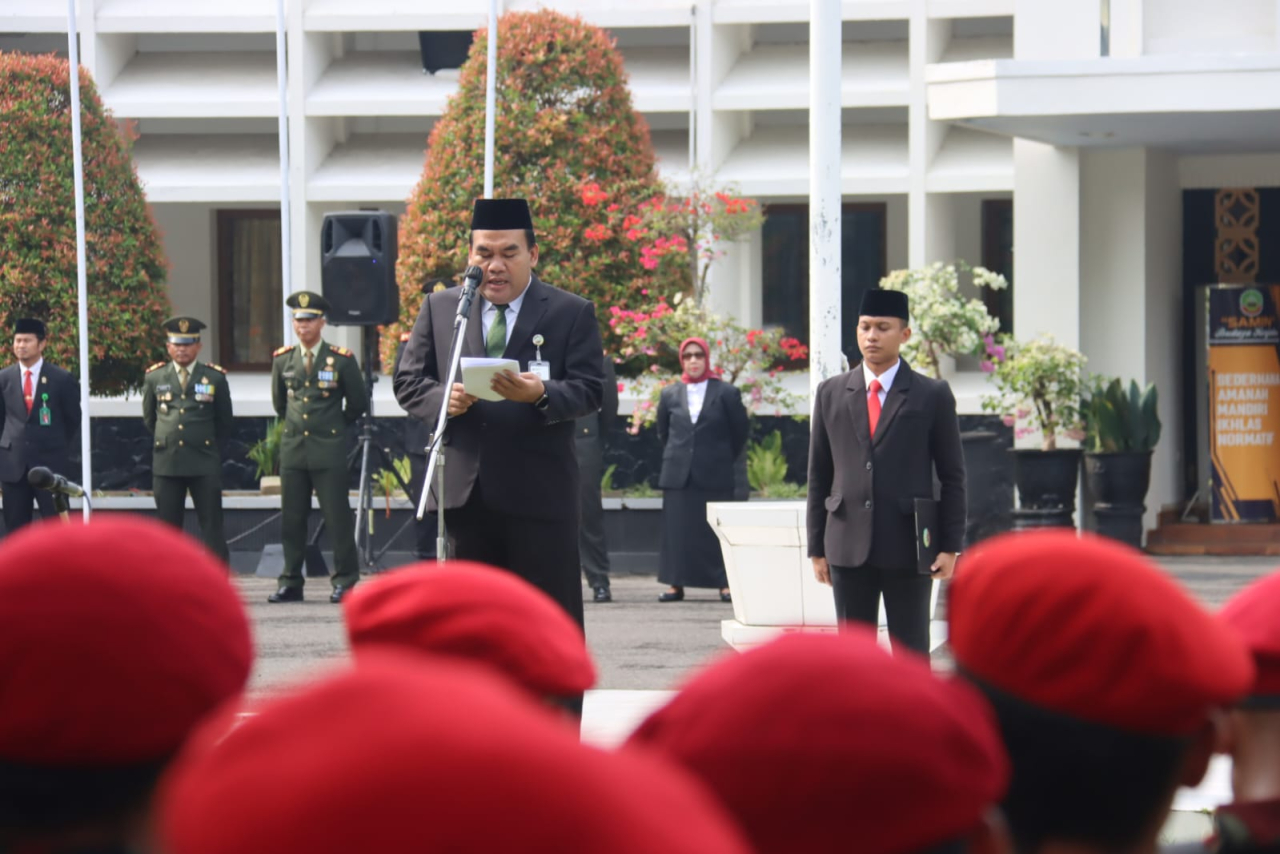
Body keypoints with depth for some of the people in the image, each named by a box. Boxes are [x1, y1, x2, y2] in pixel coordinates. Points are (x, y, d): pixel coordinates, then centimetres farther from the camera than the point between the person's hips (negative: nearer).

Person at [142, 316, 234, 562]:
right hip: (166, 463, 2)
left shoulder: (215, 378, 2)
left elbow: (226, 423, 12)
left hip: (204, 463, -2)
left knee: (212, 526, -1)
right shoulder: (154, 378, 6)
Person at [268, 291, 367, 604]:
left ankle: (344, 581, 3)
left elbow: (358, 404, 7)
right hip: (293, 448, 4)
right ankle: (291, 583, 8)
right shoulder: (283, 360, 8)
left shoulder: (342, 360, -2)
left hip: (329, 450, -4)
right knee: (292, 519, 4)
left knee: (337, 517, -4)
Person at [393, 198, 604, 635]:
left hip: (539, 495, -3)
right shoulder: (439, 308, 13)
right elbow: (408, 381, 11)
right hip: (463, 495, 3)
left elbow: (589, 390, -3)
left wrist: (541, 394, -23)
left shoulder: (572, 313, 4)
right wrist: (443, 398, -11)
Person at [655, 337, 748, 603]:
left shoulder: (726, 394, 0)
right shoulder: (670, 395, 7)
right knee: (676, 529, 0)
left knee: (716, 529, -2)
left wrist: (722, 460, 10)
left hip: (715, 474, -2)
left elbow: (739, 432, 7)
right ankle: (675, 584, 2)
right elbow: (663, 432, 19)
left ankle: (725, 584, 0)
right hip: (678, 473, 2)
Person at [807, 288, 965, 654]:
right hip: (848, 546, 3)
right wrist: (817, 547, 7)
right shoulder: (831, 394, 10)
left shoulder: (932, 396, 2)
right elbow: (819, 476, 11)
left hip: (907, 546, -2)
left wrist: (950, 546, -4)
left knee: (911, 652, 2)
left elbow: (952, 477, 3)